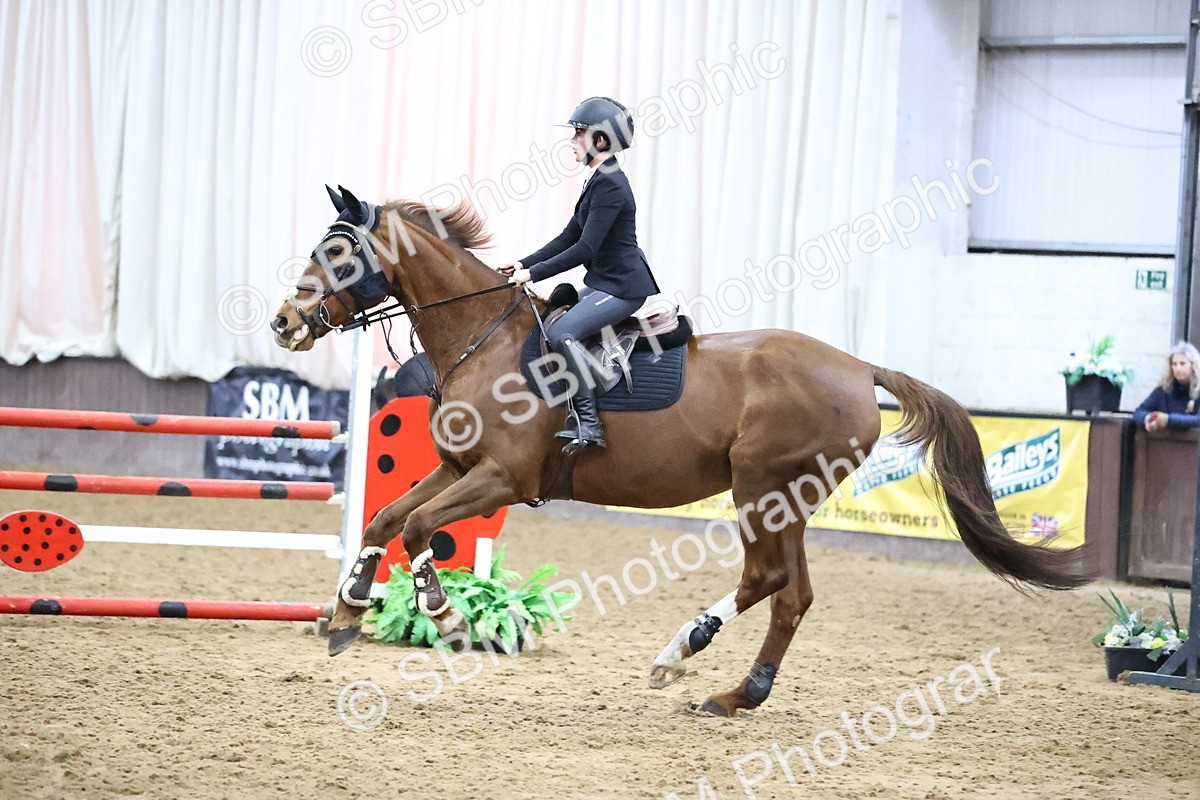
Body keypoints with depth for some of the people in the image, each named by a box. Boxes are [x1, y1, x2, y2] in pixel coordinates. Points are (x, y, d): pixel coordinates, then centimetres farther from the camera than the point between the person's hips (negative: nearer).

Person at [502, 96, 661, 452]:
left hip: (623, 286, -11)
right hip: (604, 283, 11)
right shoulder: (598, 181, 14)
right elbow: (569, 237, 18)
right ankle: (577, 412, 16)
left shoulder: (610, 185, -18)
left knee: (562, 332, -25)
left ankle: (589, 424, -22)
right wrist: (524, 264, 9)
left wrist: (533, 274, -22)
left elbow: (585, 250, -23)